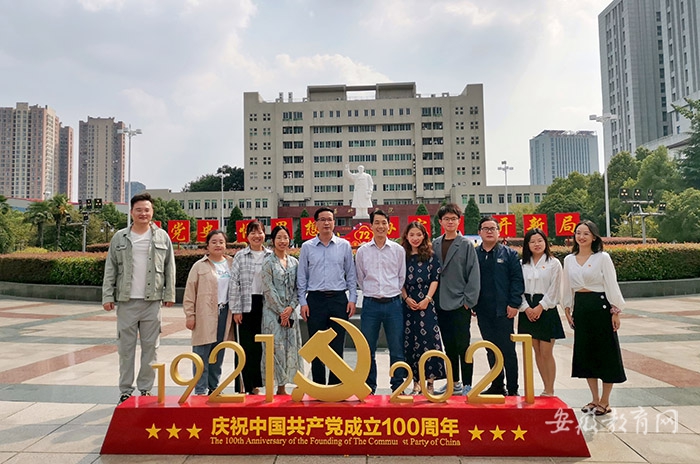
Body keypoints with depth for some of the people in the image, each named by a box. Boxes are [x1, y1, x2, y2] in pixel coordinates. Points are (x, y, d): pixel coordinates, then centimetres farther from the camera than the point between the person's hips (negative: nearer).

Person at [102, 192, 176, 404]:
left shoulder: (162, 237, 5)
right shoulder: (120, 237, 6)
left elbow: (169, 268, 7)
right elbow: (110, 269, 7)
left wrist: (169, 294, 3)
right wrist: (107, 296, 1)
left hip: (152, 301, 0)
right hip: (126, 301, 0)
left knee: (150, 347, 6)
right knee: (126, 347, 7)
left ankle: (146, 389, 18)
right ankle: (125, 391, 18)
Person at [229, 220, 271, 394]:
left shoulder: (271, 256, 6)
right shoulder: (240, 256, 2)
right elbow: (234, 284, -1)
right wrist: (236, 309, -5)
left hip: (265, 304, 2)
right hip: (247, 305, -1)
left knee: (260, 344, 6)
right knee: (247, 345, 0)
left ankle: (256, 383, 19)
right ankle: (248, 385, 10)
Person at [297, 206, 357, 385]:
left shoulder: (344, 246, 6)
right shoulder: (307, 247, 5)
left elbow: (351, 275, 8)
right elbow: (302, 277, 6)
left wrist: (352, 299, 0)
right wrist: (303, 302, 0)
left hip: (339, 299, 0)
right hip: (315, 299, 0)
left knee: (337, 347, 5)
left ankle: (335, 386, 17)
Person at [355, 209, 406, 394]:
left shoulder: (398, 250, 4)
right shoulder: (362, 251, 4)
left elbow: (402, 277, 9)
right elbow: (360, 278, 12)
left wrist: (393, 293, 6)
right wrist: (371, 293, 8)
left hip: (393, 303, 0)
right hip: (370, 304, 1)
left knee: (397, 349, 5)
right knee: (368, 350, 6)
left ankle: (398, 387, 18)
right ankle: (369, 388, 20)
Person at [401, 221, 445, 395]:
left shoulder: (431, 256, 4)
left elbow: (435, 279, 1)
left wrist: (427, 299, -9)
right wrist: (407, 298, -4)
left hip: (427, 305, -2)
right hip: (408, 305, 2)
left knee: (429, 339, -5)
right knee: (411, 342, 3)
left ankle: (430, 382, 5)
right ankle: (416, 383, 12)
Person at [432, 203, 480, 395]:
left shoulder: (466, 245, -3)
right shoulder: (435, 244, 8)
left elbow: (473, 275, -6)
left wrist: (468, 300, -11)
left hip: (460, 305, -4)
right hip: (442, 305, 4)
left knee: (463, 346, 1)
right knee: (449, 347, 13)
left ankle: (467, 385, 12)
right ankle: (454, 383, 26)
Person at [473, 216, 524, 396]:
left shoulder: (509, 253, 2)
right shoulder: (473, 254, 8)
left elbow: (517, 279, -3)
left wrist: (514, 304, -11)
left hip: (503, 310, -3)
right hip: (483, 311, 3)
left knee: (508, 350, 2)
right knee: (491, 350, 12)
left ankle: (512, 389, 12)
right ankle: (497, 385, 25)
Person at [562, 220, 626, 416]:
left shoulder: (602, 257, -5)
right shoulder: (569, 259, 7)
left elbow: (612, 285, -7)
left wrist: (615, 311, -10)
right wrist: (567, 309, 8)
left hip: (601, 306, -4)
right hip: (580, 308, 5)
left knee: (606, 353, 2)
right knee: (585, 352, 9)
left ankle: (605, 401, 15)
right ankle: (595, 399, 22)